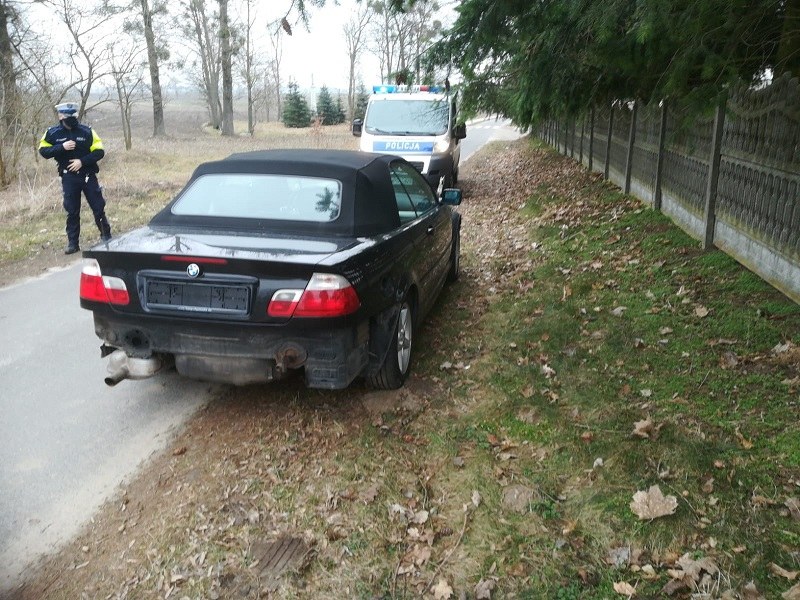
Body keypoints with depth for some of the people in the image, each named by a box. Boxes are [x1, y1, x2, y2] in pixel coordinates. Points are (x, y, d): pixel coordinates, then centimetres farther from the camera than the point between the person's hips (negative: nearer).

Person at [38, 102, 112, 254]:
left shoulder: (86, 131, -4)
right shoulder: (52, 133, 0)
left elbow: (99, 151, -5)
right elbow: (43, 151, -1)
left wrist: (82, 161, -17)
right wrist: (62, 147, -15)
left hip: (88, 176, -1)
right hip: (68, 177, 1)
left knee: (98, 207, 3)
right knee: (72, 211, 5)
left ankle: (106, 236, 18)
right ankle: (73, 243, 12)